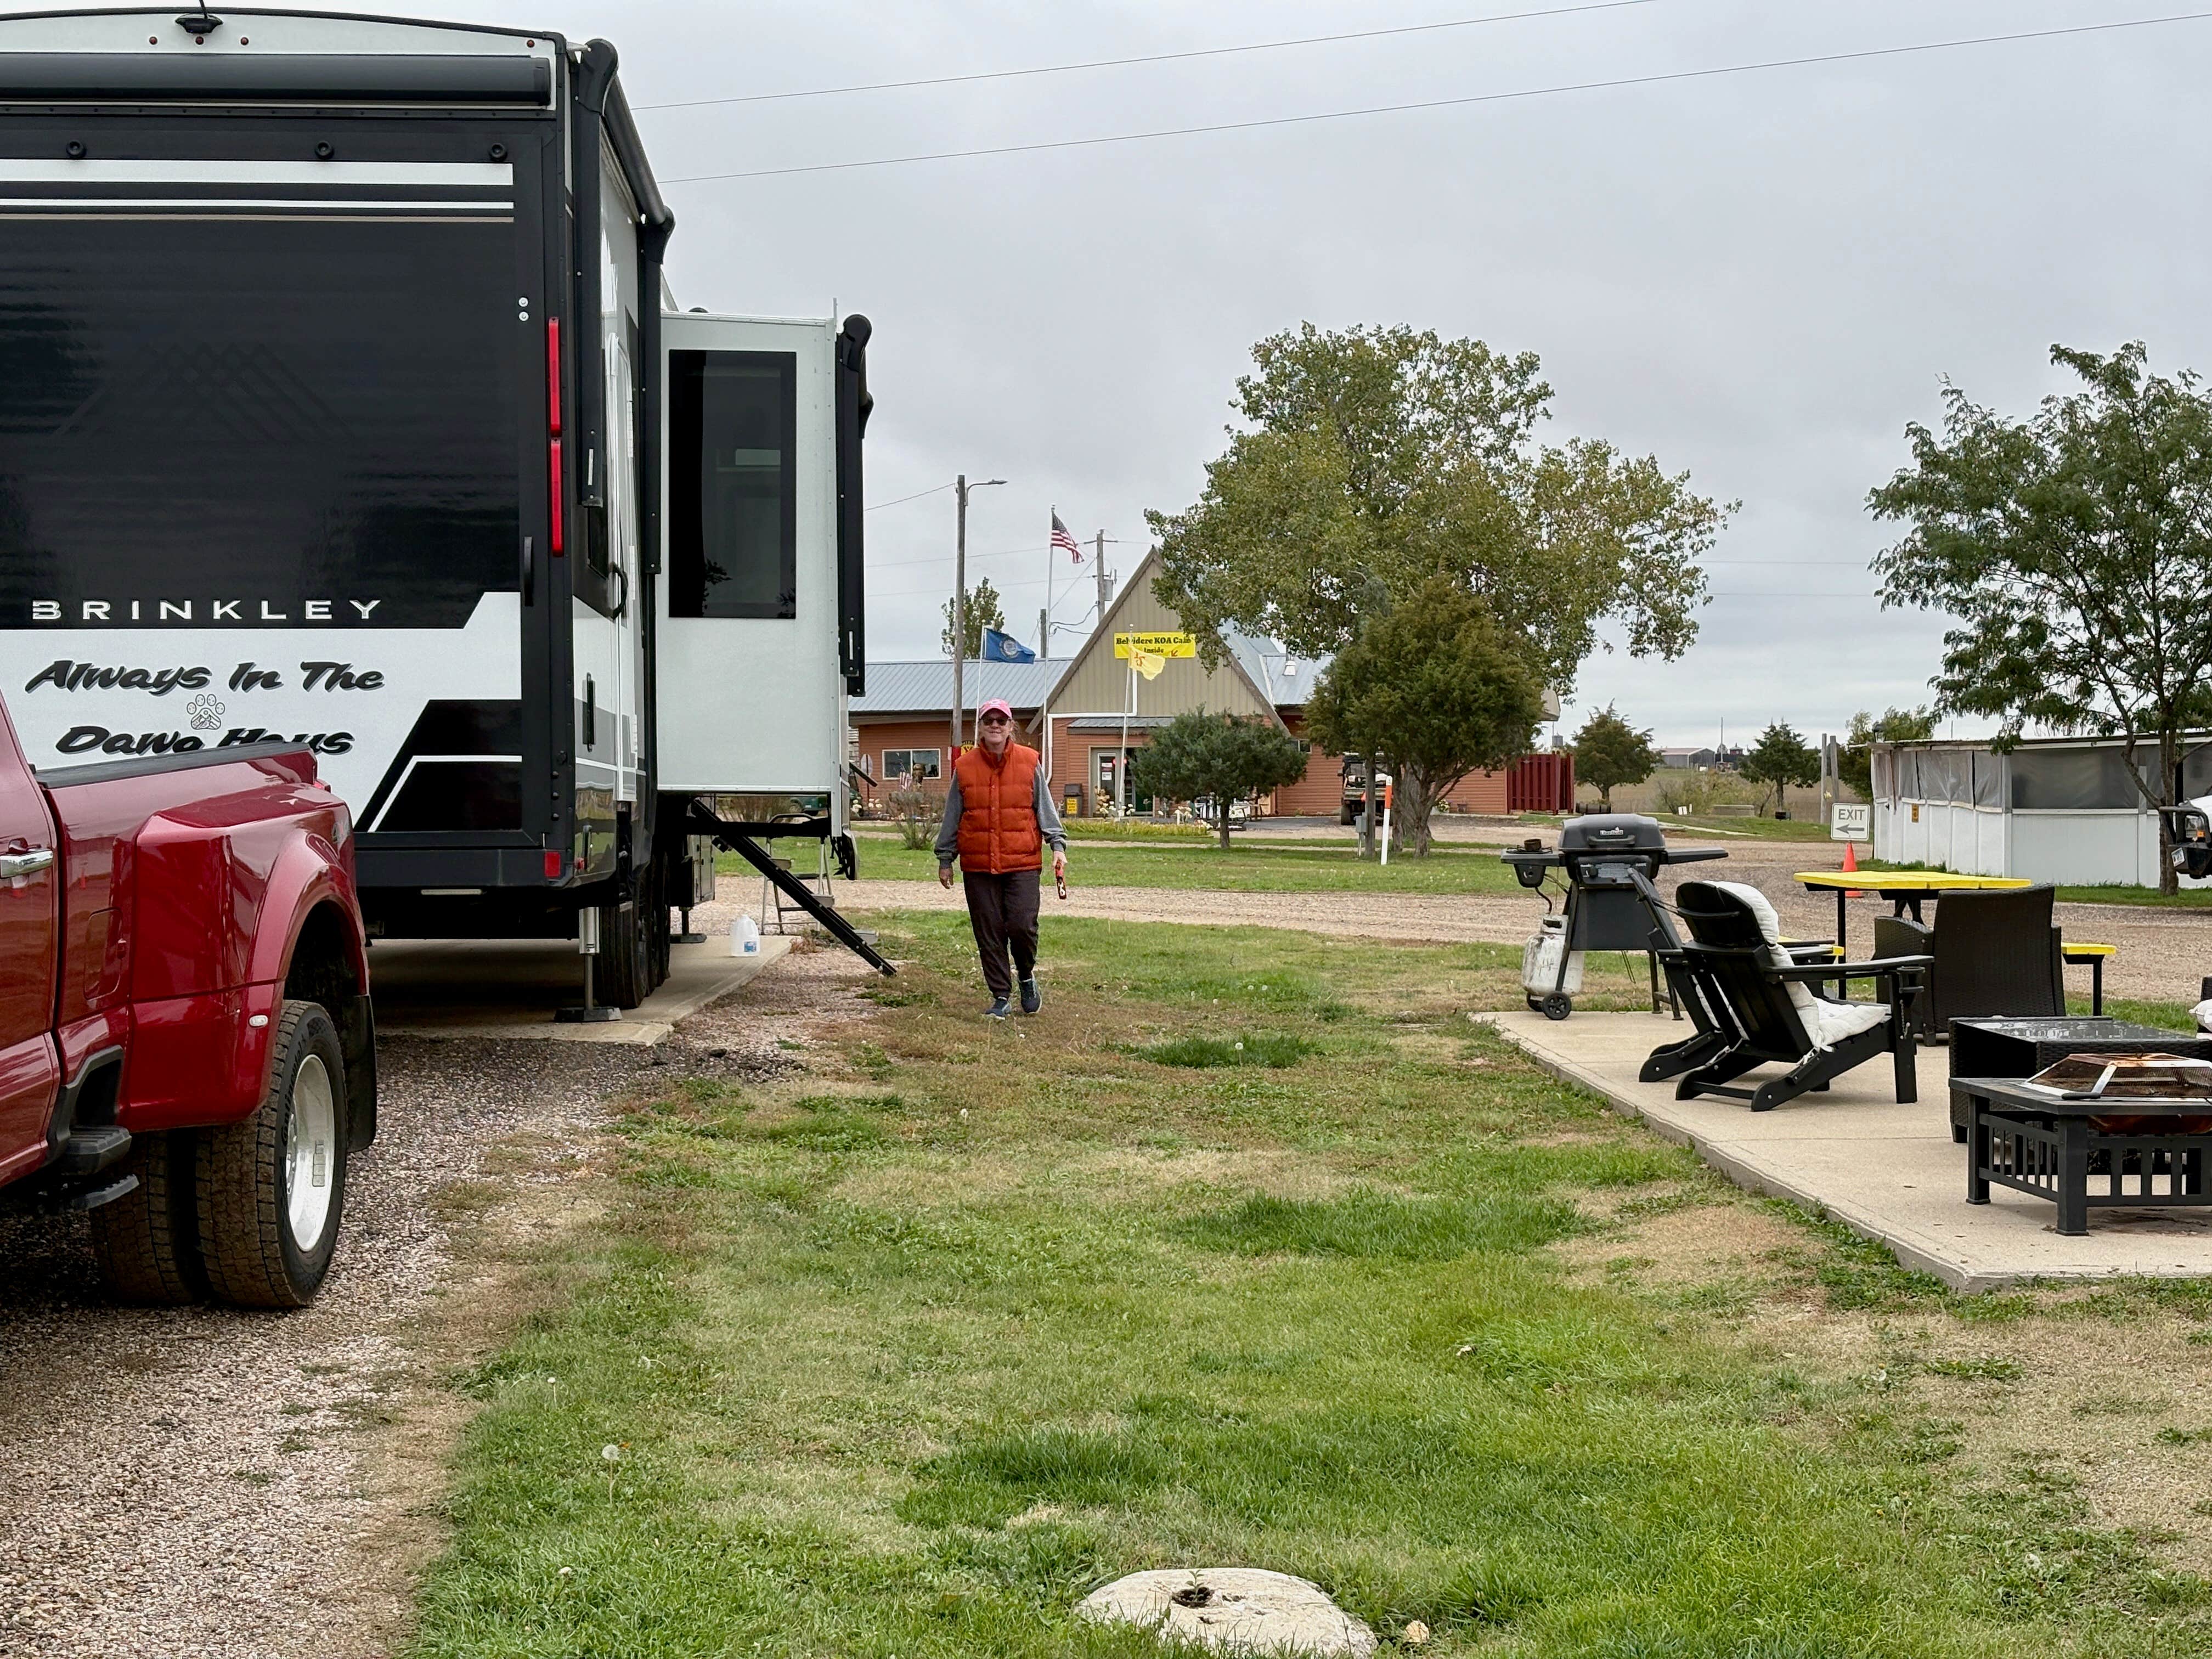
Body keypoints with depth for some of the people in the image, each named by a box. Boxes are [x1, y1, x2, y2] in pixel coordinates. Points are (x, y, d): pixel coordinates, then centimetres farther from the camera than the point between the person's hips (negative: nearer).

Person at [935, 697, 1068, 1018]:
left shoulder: (1030, 763, 4)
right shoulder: (965, 766, 6)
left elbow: (1045, 808, 9)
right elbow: (952, 817, 12)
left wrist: (1058, 846, -1)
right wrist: (945, 859, 13)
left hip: (1022, 863, -1)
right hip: (978, 867, 1)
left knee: (1022, 925, -11)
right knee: (989, 934, 3)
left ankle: (1027, 977, 18)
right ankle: (1001, 997, 14)